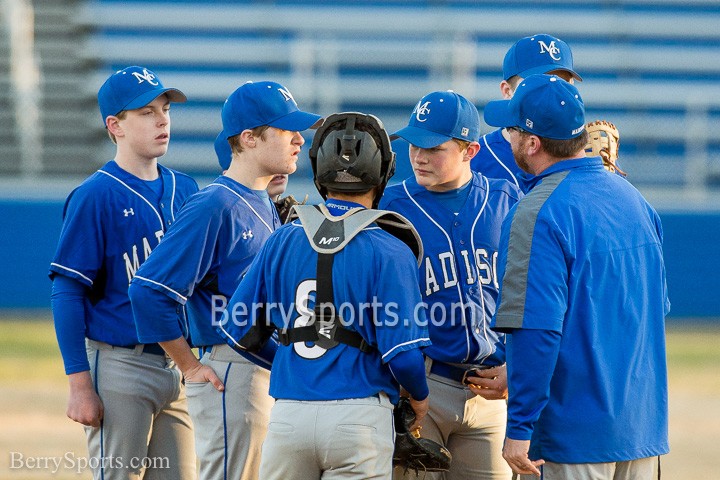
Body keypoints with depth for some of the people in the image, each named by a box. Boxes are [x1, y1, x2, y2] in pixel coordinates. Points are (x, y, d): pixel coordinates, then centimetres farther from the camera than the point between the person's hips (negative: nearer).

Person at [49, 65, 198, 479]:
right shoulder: (96, 196, -8)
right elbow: (67, 292, -11)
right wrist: (80, 385, -16)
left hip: (180, 366, 6)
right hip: (120, 365, -6)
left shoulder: (185, 190, 11)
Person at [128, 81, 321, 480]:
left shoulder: (264, 207, 16)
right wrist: (190, 368, -14)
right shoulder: (215, 206, -13)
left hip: (269, 371, 9)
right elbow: (150, 289, -19)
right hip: (230, 373, -9)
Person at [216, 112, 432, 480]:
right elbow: (402, 352, -11)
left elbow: (239, 332, 9)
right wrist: (419, 397, 11)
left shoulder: (281, 242, 6)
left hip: (288, 417, 3)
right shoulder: (390, 252, -5)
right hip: (359, 417, -3)